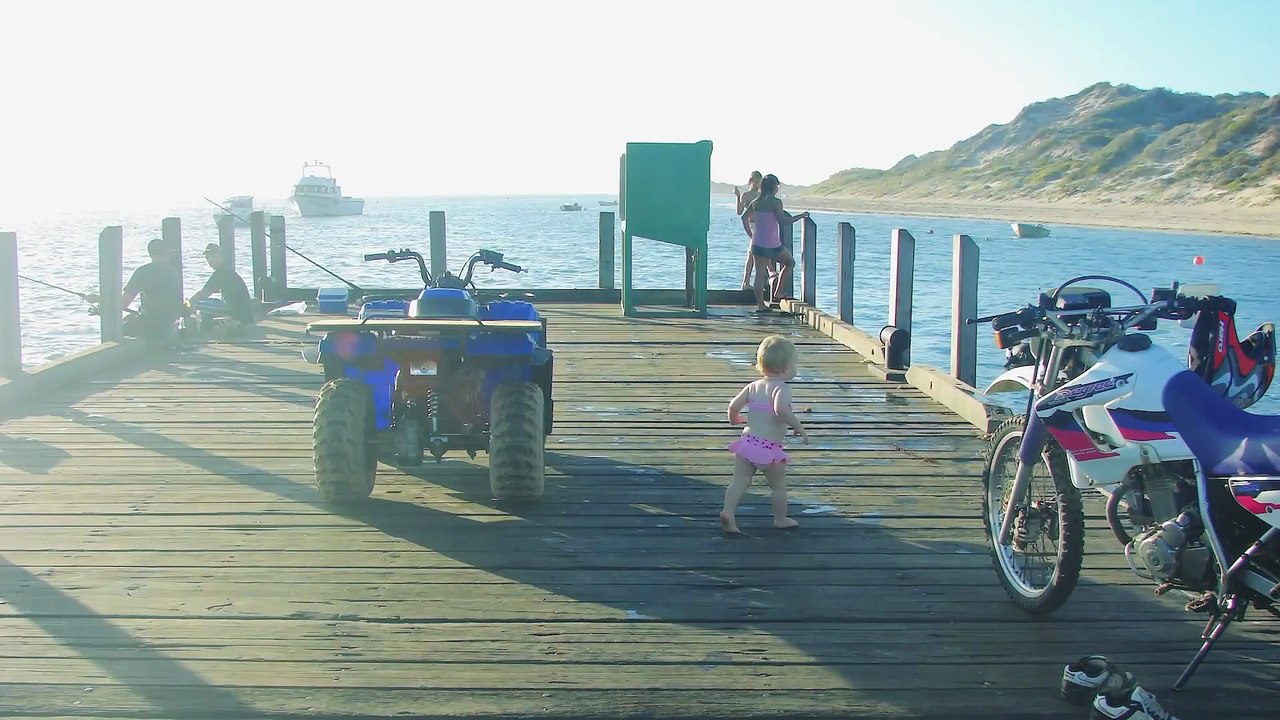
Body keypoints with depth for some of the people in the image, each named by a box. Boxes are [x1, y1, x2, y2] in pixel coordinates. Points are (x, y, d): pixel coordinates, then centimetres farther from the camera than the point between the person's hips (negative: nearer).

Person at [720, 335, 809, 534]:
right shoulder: (781, 388, -11)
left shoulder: (753, 386, 9)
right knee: (778, 485, 14)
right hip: (769, 447, -5)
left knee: (740, 480, 8)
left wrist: (735, 419, 27)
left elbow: (733, 405, 6)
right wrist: (798, 427, -21)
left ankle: (728, 510, -9)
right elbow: (781, 408, -30)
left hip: (747, 441, 5)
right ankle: (781, 519, 26)